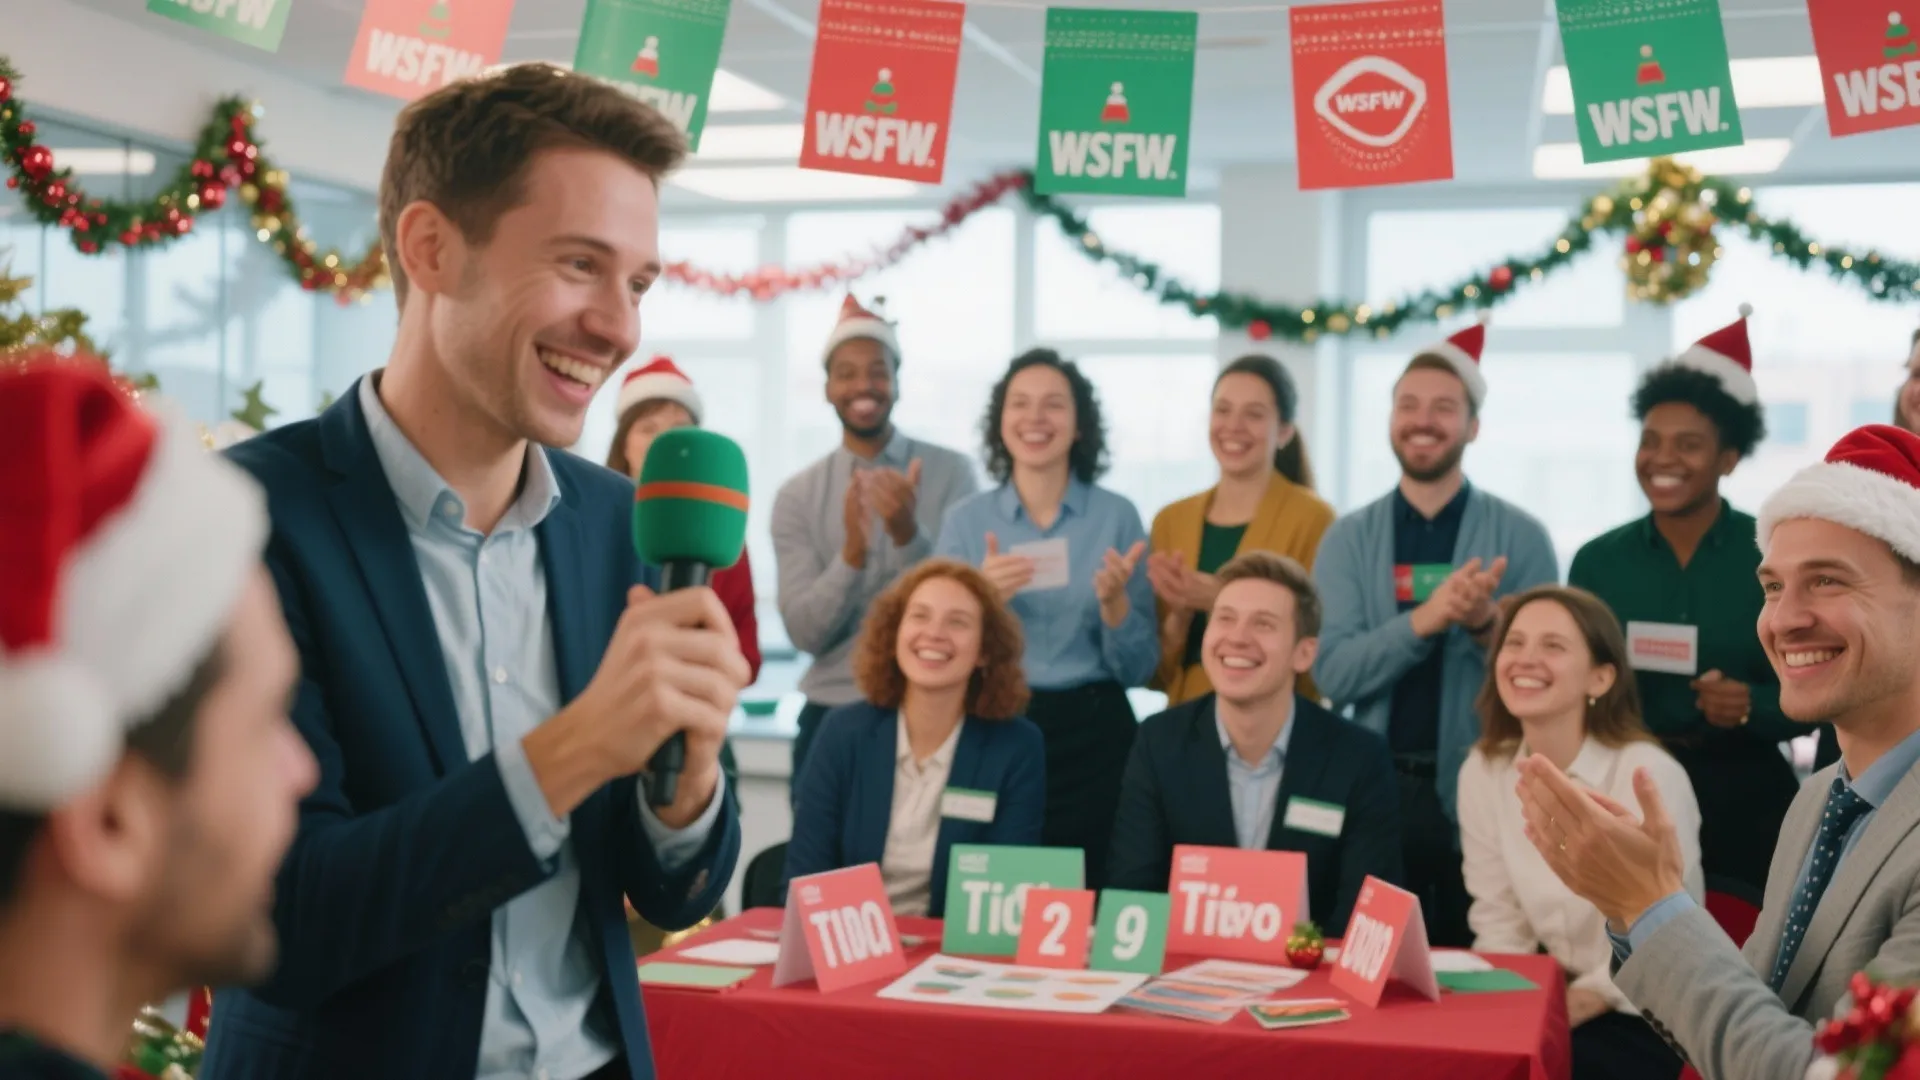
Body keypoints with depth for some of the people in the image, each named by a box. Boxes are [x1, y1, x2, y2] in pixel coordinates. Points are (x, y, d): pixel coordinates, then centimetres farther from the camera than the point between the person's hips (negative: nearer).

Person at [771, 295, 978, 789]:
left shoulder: (952, 473, -3)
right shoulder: (797, 495, 0)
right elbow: (804, 632, -7)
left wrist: (909, 535, -25)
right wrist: (852, 552, -24)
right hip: (833, 713, 1)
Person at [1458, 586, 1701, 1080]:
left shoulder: (1648, 775, -16)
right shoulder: (1482, 772, 0)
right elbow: (1498, 922, 3)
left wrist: (1568, 1009, -22)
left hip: (1647, 1021, -5)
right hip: (1551, 1000, 5)